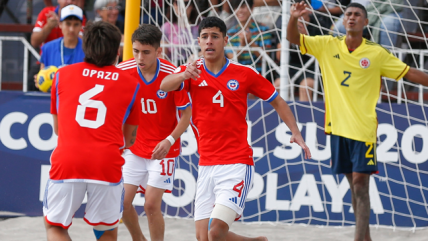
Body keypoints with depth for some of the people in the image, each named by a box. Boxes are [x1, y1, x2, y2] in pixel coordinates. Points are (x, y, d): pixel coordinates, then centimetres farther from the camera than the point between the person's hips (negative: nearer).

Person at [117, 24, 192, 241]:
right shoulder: (123, 71, -12)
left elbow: (186, 114, -10)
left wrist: (169, 140, -23)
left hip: (162, 149, -3)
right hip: (134, 148, 3)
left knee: (151, 205, -10)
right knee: (123, 202, 0)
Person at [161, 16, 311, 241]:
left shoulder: (244, 73, 0)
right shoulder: (192, 71, 4)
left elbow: (277, 102, 9)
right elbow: (164, 86, -15)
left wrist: (295, 133, -5)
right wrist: (183, 75, -36)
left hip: (237, 164, -4)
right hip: (206, 165, 4)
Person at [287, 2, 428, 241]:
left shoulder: (377, 53, -2)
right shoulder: (328, 46, 5)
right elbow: (294, 38, 3)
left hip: (364, 128, -3)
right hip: (338, 126, 3)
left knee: (360, 184, -10)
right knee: (354, 184, 10)